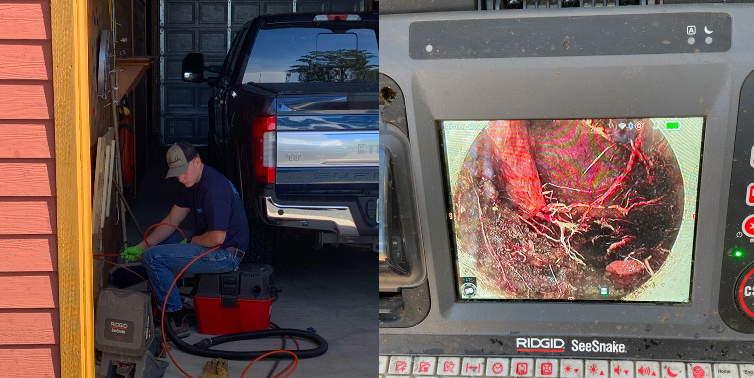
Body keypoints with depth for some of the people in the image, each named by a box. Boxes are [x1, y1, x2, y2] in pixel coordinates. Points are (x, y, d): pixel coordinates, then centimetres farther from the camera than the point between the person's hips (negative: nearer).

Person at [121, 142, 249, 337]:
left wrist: (191, 241, -9)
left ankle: (177, 320, -9)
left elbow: (217, 237, -29)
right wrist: (141, 247, 6)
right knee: (154, 245, 22)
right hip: (208, 242, 11)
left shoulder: (214, 187, -25)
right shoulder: (193, 182, 6)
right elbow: (172, 220, 12)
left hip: (225, 253, -11)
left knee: (153, 257, -15)